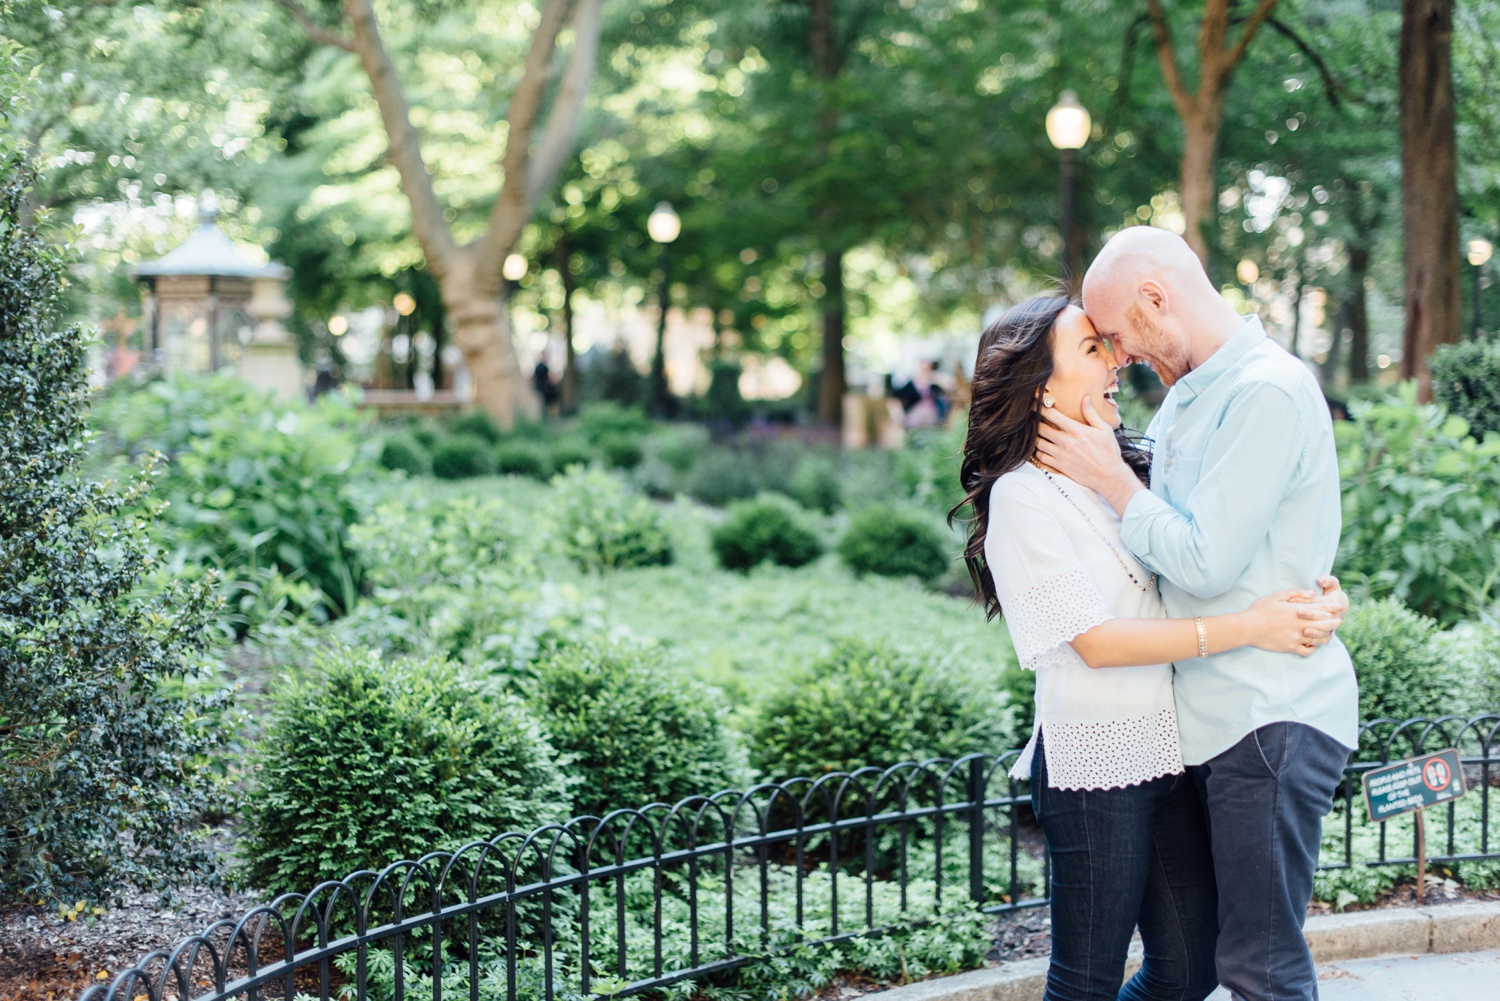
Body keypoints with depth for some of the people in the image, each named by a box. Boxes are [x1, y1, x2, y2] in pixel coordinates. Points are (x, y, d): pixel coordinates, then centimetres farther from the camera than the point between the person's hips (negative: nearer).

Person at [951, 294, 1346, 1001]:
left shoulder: (1126, 469, 13)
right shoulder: (1024, 496, -10)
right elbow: (1095, 641, -16)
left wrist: (1307, 592, -5)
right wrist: (1247, 627, -19)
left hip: (1167, 751, 7)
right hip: (1095, 763, -7)